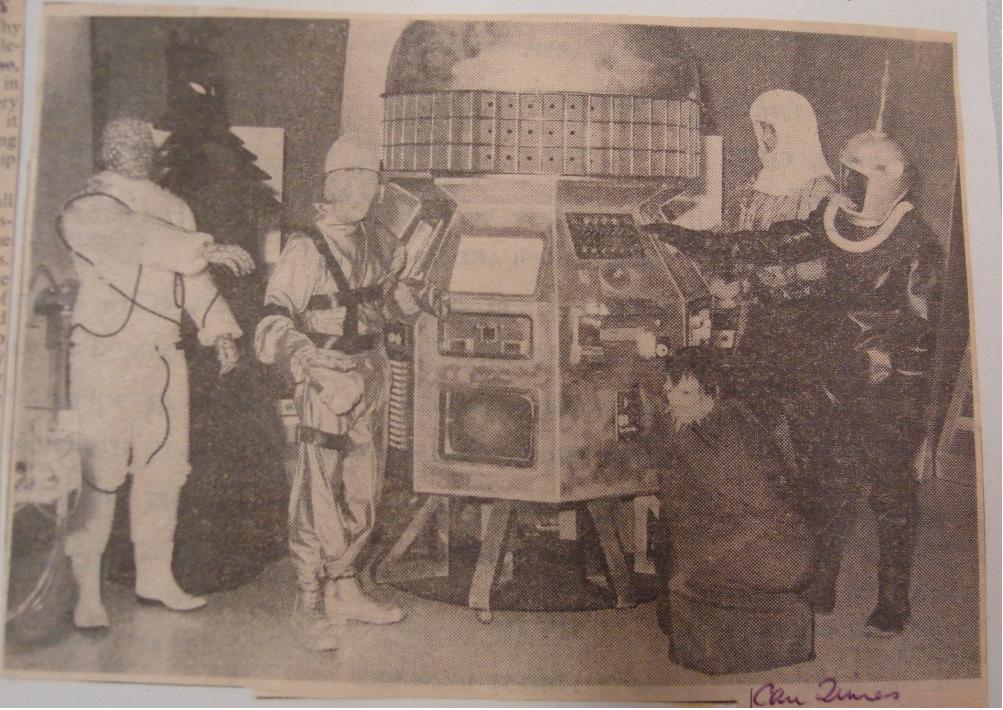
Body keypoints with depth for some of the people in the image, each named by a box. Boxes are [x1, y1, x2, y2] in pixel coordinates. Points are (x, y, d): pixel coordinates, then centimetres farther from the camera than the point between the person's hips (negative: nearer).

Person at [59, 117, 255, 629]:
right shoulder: (85, 211, -2)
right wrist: (205, 249, -26)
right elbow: (138, 240, -21)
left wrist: (219, 329, 6)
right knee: (99, 473, -6)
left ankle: (154, 577, 22)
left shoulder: (173, 210, 17)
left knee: (164, 469, 9)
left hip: (164, 356, 6)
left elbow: (192, 278, 17)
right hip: (105, 356, -6)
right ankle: (85, 592, 5)